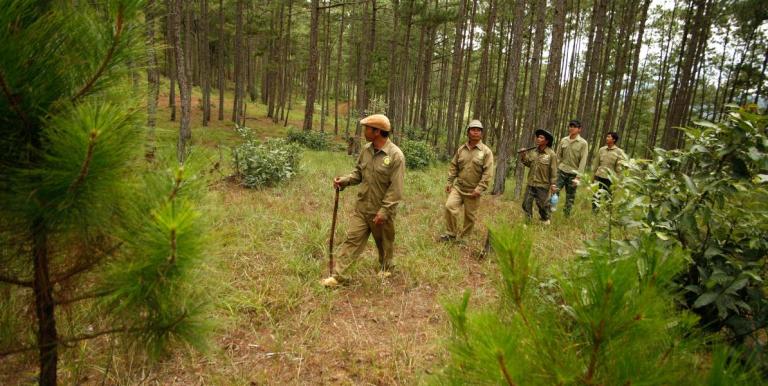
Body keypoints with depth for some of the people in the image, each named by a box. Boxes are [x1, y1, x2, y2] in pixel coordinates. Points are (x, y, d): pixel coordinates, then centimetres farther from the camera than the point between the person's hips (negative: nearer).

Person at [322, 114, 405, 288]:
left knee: (384, 243, 16)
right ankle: (337, 275, 6)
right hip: (362, 207, 5)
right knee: (352, 239, 3)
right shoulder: (366, 149, 1)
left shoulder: (395, 155, -20)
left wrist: (383, 212, -22)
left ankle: (386, 268, 42)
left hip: (382, 210, -5)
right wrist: (344, 180, -6)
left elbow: (395, 189, -20)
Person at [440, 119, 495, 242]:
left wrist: (479, 189, -18)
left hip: (473, 191, -3)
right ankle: (451, 233, 1)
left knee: (470, 216, 5)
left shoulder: (486, 151, -6)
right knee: (449, 206, -15)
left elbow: (488, 173, -12)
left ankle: (462, 237, 24)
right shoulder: (461, 149, 6)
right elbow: (453, 166, 12)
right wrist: (449, 182, 5)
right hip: (458, 187, 3)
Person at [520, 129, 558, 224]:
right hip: (531, 183, 5)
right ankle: (527, 221, 24)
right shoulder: (533, 151, 4)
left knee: (543, 205, 8)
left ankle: (545, 220, 32)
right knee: (526, 203, 8)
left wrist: (553, 184, -14)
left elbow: (553, 171, -11)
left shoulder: (551, 154, -11)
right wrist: (523, 156, -3)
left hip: (543, 185, -5)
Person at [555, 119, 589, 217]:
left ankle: (567, 216, 17)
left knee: (570, 197, 6)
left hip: (573, 173, -2)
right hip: (561, 171, 2)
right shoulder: (563, 141, 5)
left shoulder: (583, 143, -5)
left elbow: (583, 161, -8)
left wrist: (578, 176, -14)